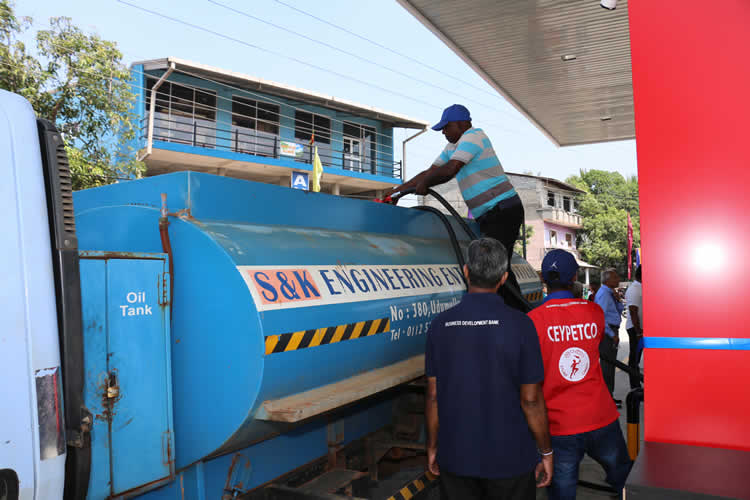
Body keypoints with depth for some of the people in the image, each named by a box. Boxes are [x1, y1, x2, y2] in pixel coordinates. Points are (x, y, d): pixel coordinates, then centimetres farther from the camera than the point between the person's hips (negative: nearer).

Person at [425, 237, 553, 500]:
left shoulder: (441, 324, -7)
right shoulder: (519, 323, -15)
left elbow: (433, 395, -2)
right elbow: (530, 399, -12)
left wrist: (432, 446, 11)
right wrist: (546, 452, 2)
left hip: (455, 457, 2)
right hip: (509, 458, -2)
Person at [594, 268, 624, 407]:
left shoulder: (610, 293, 15)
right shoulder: (603, 294, -15)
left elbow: (619, 310, 21)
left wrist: (617, 299, 3)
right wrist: (612, 335, -18)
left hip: (611, 332, 10)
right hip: (607, 332, -10)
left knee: (610, 364, 15)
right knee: (607, 365, -7)